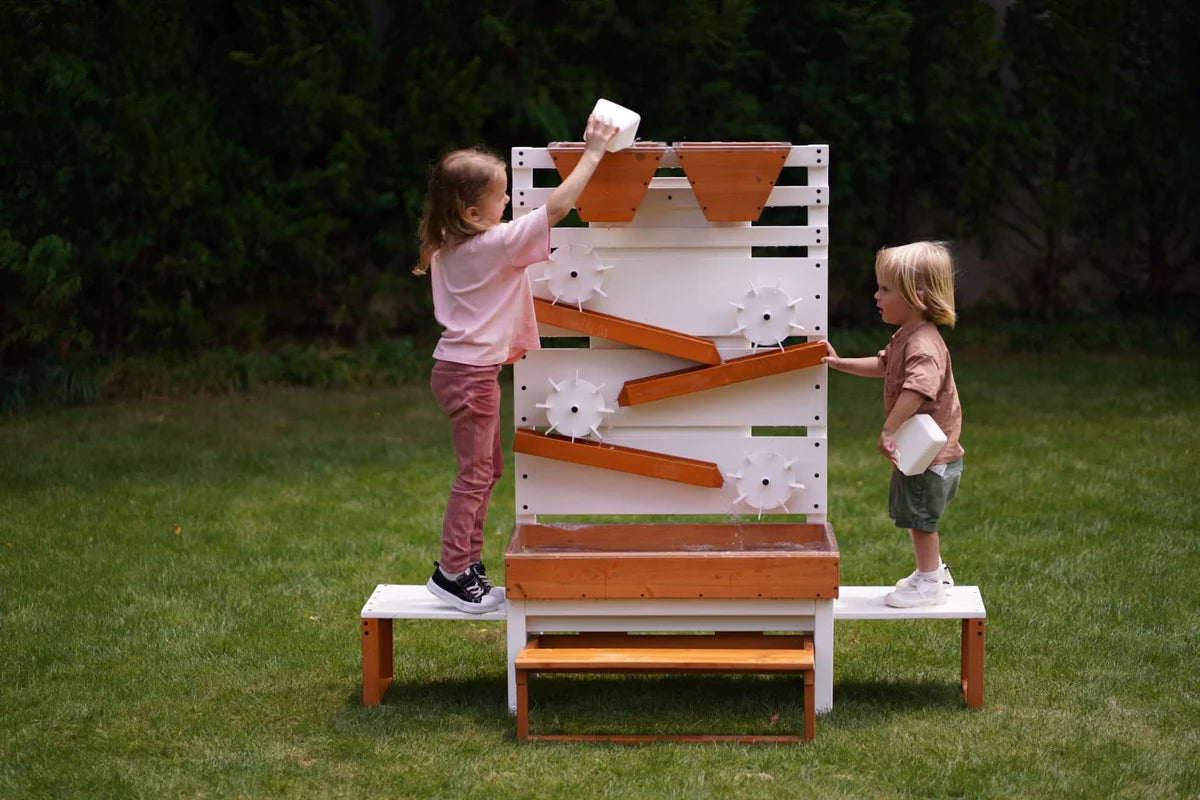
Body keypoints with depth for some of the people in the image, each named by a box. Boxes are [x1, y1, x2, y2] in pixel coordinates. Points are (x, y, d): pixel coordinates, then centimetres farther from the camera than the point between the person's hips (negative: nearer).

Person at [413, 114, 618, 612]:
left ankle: (468, 562, 21)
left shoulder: (447, 245, 5)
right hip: (471, 371, -9)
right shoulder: (498, 244, -18)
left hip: (458, 365, 9)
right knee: (475, 473, -4)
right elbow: (557, 208, -20)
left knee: (487, 468, 16)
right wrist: (592, 154, -13)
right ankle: (451, 571, 0)